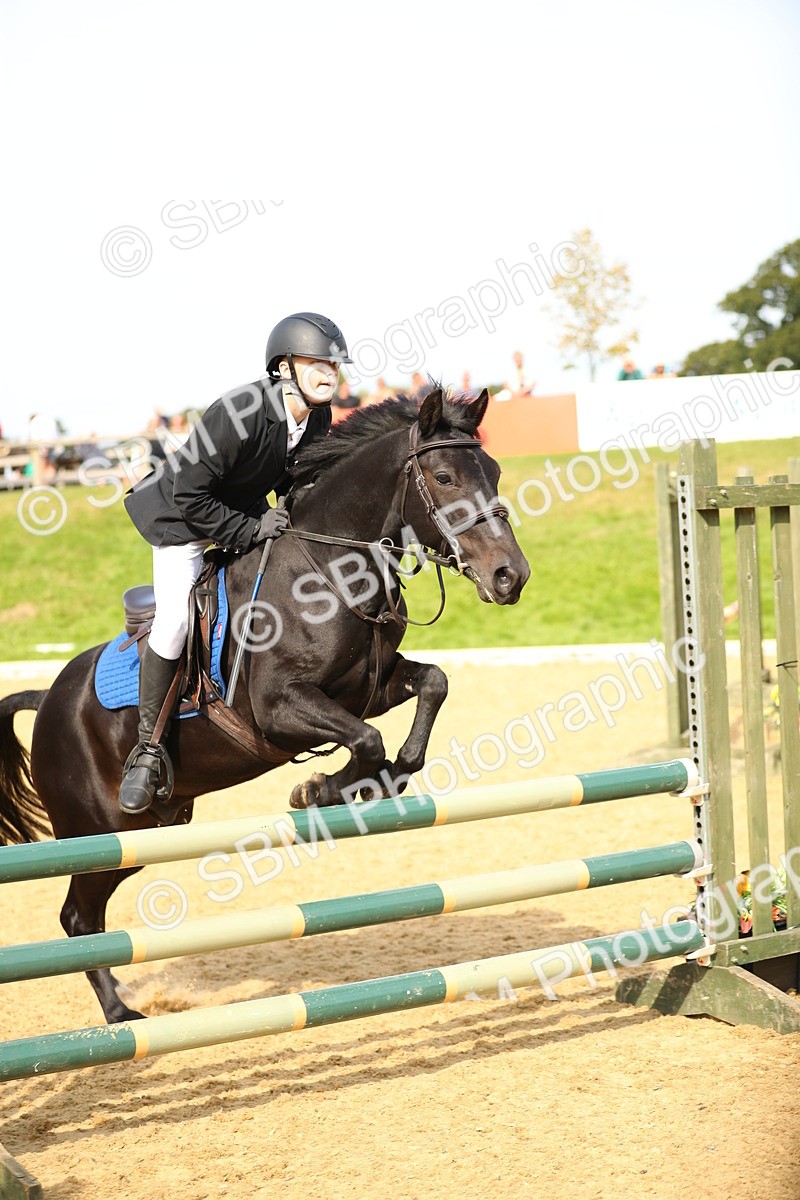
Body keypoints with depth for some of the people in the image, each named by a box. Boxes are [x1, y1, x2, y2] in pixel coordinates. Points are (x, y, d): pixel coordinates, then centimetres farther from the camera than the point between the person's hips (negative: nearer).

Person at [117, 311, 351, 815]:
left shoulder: (319, 419, -11)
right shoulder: (238, 413, -34)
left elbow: (299, 484, 9)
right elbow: (189, 494, -30)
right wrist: (249, 531, -29)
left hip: (249, 516, 8)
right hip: (183, 520, -8)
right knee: (176, 619, -20)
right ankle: (148, 745, -8)